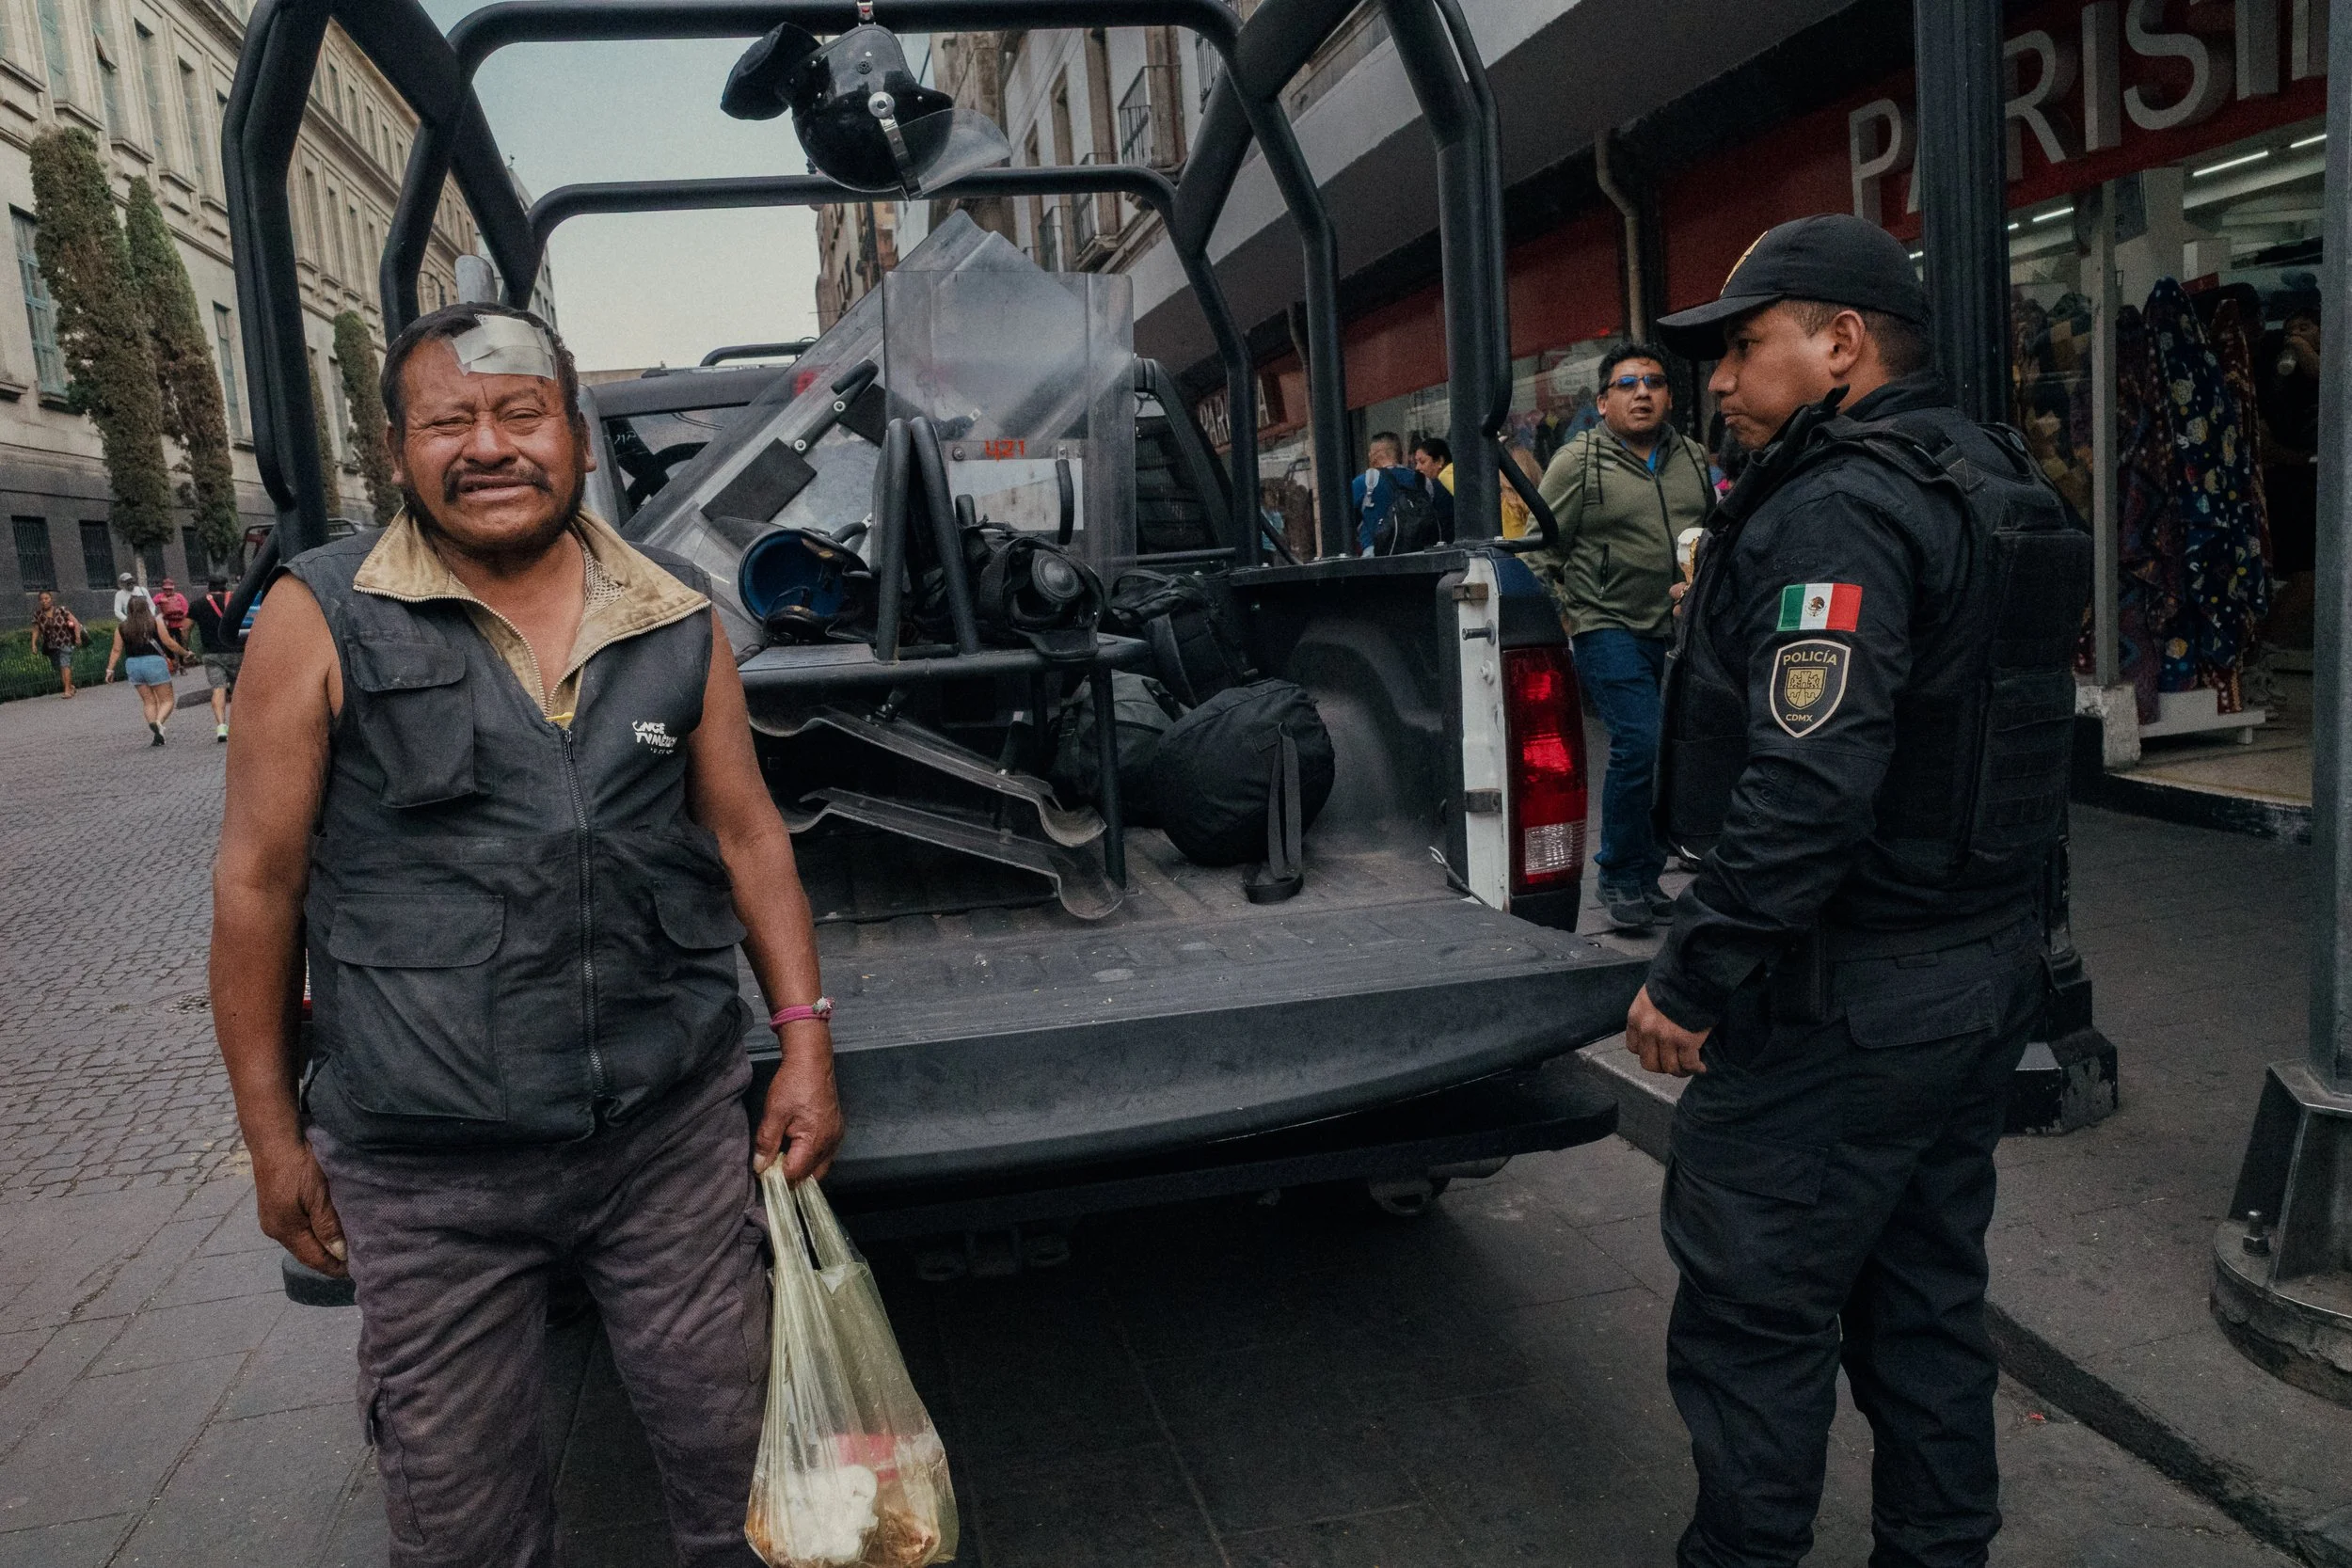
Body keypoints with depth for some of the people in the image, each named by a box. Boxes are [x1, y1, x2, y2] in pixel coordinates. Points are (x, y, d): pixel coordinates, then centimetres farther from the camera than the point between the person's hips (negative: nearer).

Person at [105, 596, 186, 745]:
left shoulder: (122, 627, 7)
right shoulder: (155, 623, -3)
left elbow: (116, 650, 4)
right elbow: (170, 643, -2)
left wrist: (110, 669, 10)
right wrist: (185, 652, 13)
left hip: (132, 665, 4)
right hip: (154, 663, -4)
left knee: (148, 701, 11)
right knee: (167, 699, 2)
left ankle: (157, 734, -1)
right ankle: (158, 722, -28)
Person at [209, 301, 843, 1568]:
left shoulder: (677, 621, 4)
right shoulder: (322, 621, -5)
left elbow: (746, 831, 9)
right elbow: (260, 875, -1)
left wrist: (805, 1041, 5)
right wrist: (272, 1130, 2)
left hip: (675, 1130, 2)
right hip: (424, 1170, -2)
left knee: (730, 1439, 15)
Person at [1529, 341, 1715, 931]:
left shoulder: (1695, 459, 12)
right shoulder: (1578, 461, -3)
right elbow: (1541, 552, -2)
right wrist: (1569, 618, -8)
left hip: (1684, 631, 6)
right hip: (1612, 630, -5)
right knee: (1638, 746, -17)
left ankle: (1645, 879, 22)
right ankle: (1620, 881, 0)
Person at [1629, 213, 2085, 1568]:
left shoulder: (1840, 512, -20)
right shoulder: (2000, 486, 13)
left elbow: (1807, 785, -28)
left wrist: (1693, 976, -21)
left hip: (1845, 1001, -10)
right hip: (1988, 973, 10)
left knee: (1755, 1307, 3)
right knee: (1927, 1291, 20)